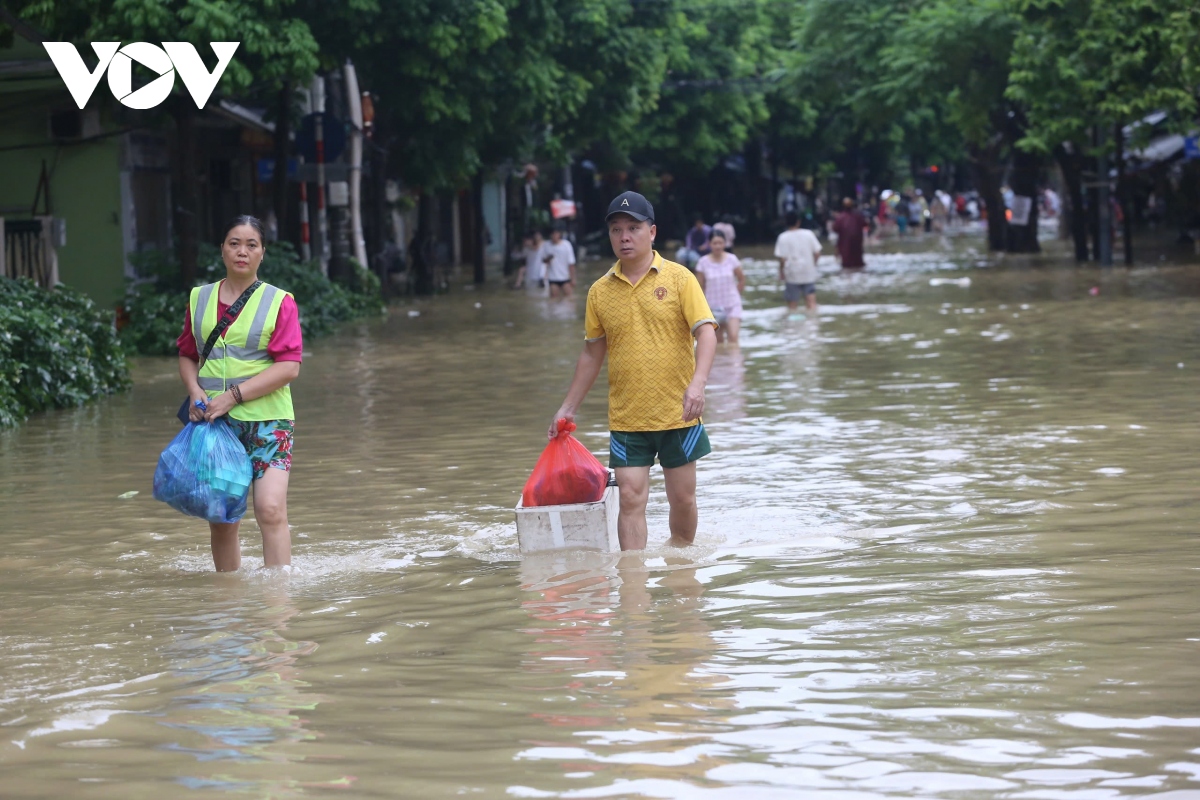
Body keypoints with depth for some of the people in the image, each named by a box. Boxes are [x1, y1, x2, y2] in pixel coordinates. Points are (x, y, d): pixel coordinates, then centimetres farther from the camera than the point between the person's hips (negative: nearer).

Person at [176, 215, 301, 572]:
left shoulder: (280, 302, 0)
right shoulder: (199, 299, 12)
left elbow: (289, 367, -8)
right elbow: (187, 355, 18)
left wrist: (233, 396, -15)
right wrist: (195, 392, -4)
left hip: (266, 420, -3)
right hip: (213, 422, 3)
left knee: (271, 510, -17)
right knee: (220, 519, 4)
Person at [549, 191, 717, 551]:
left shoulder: (678, 278, -3)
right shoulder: (600, 291, 6)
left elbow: (706, 332, -11)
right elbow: (592, 353, 15)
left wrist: (698, 383, -27)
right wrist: (568, 408, 15)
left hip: (677, 414, -1)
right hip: (626, 419, 1)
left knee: (683, 498, 9)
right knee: (631, 498, -8)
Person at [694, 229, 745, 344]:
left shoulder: (732, 259, -4)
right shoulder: (703, 262, -6)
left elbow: (742, 280, 8)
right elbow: (699, 286, -1)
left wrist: (735, 295, 7)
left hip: (732, 305, -1)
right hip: (713, 307, 1)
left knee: (733, 337, -18)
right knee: (718, 341, 8)